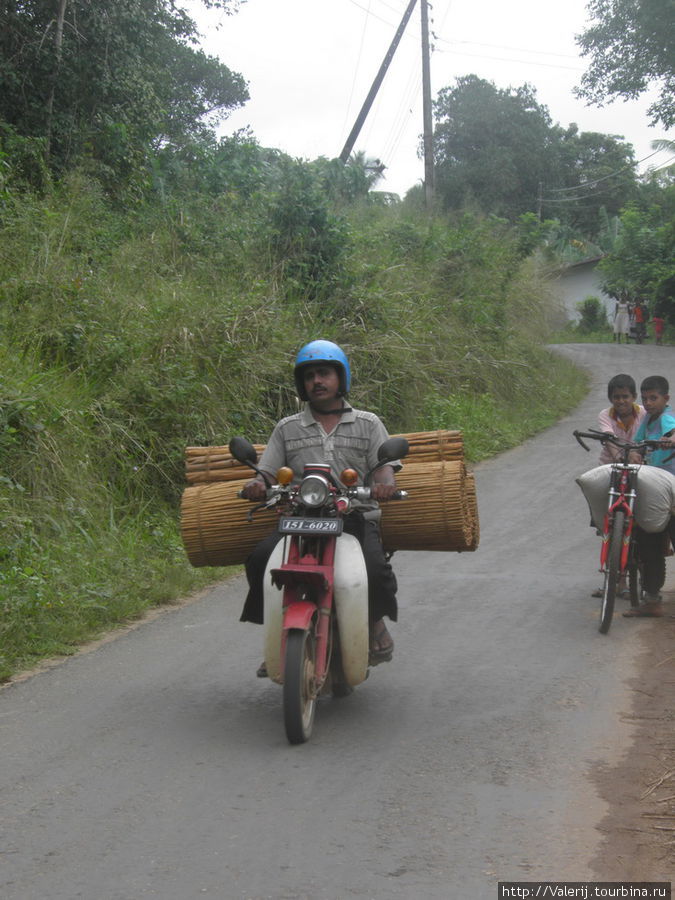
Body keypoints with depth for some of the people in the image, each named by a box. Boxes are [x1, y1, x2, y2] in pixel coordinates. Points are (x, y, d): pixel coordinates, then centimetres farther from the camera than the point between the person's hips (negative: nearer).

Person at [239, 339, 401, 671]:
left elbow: (386, 466, 5)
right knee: (261, 559, -27)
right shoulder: (287, 428, 18)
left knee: (375, 569, -31)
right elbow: (266, 472, 11)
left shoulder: (368, 424, 15)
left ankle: (375, 621, 2)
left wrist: (384, 482, -20)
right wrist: (256, 484, -13)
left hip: (356, 518, -1)